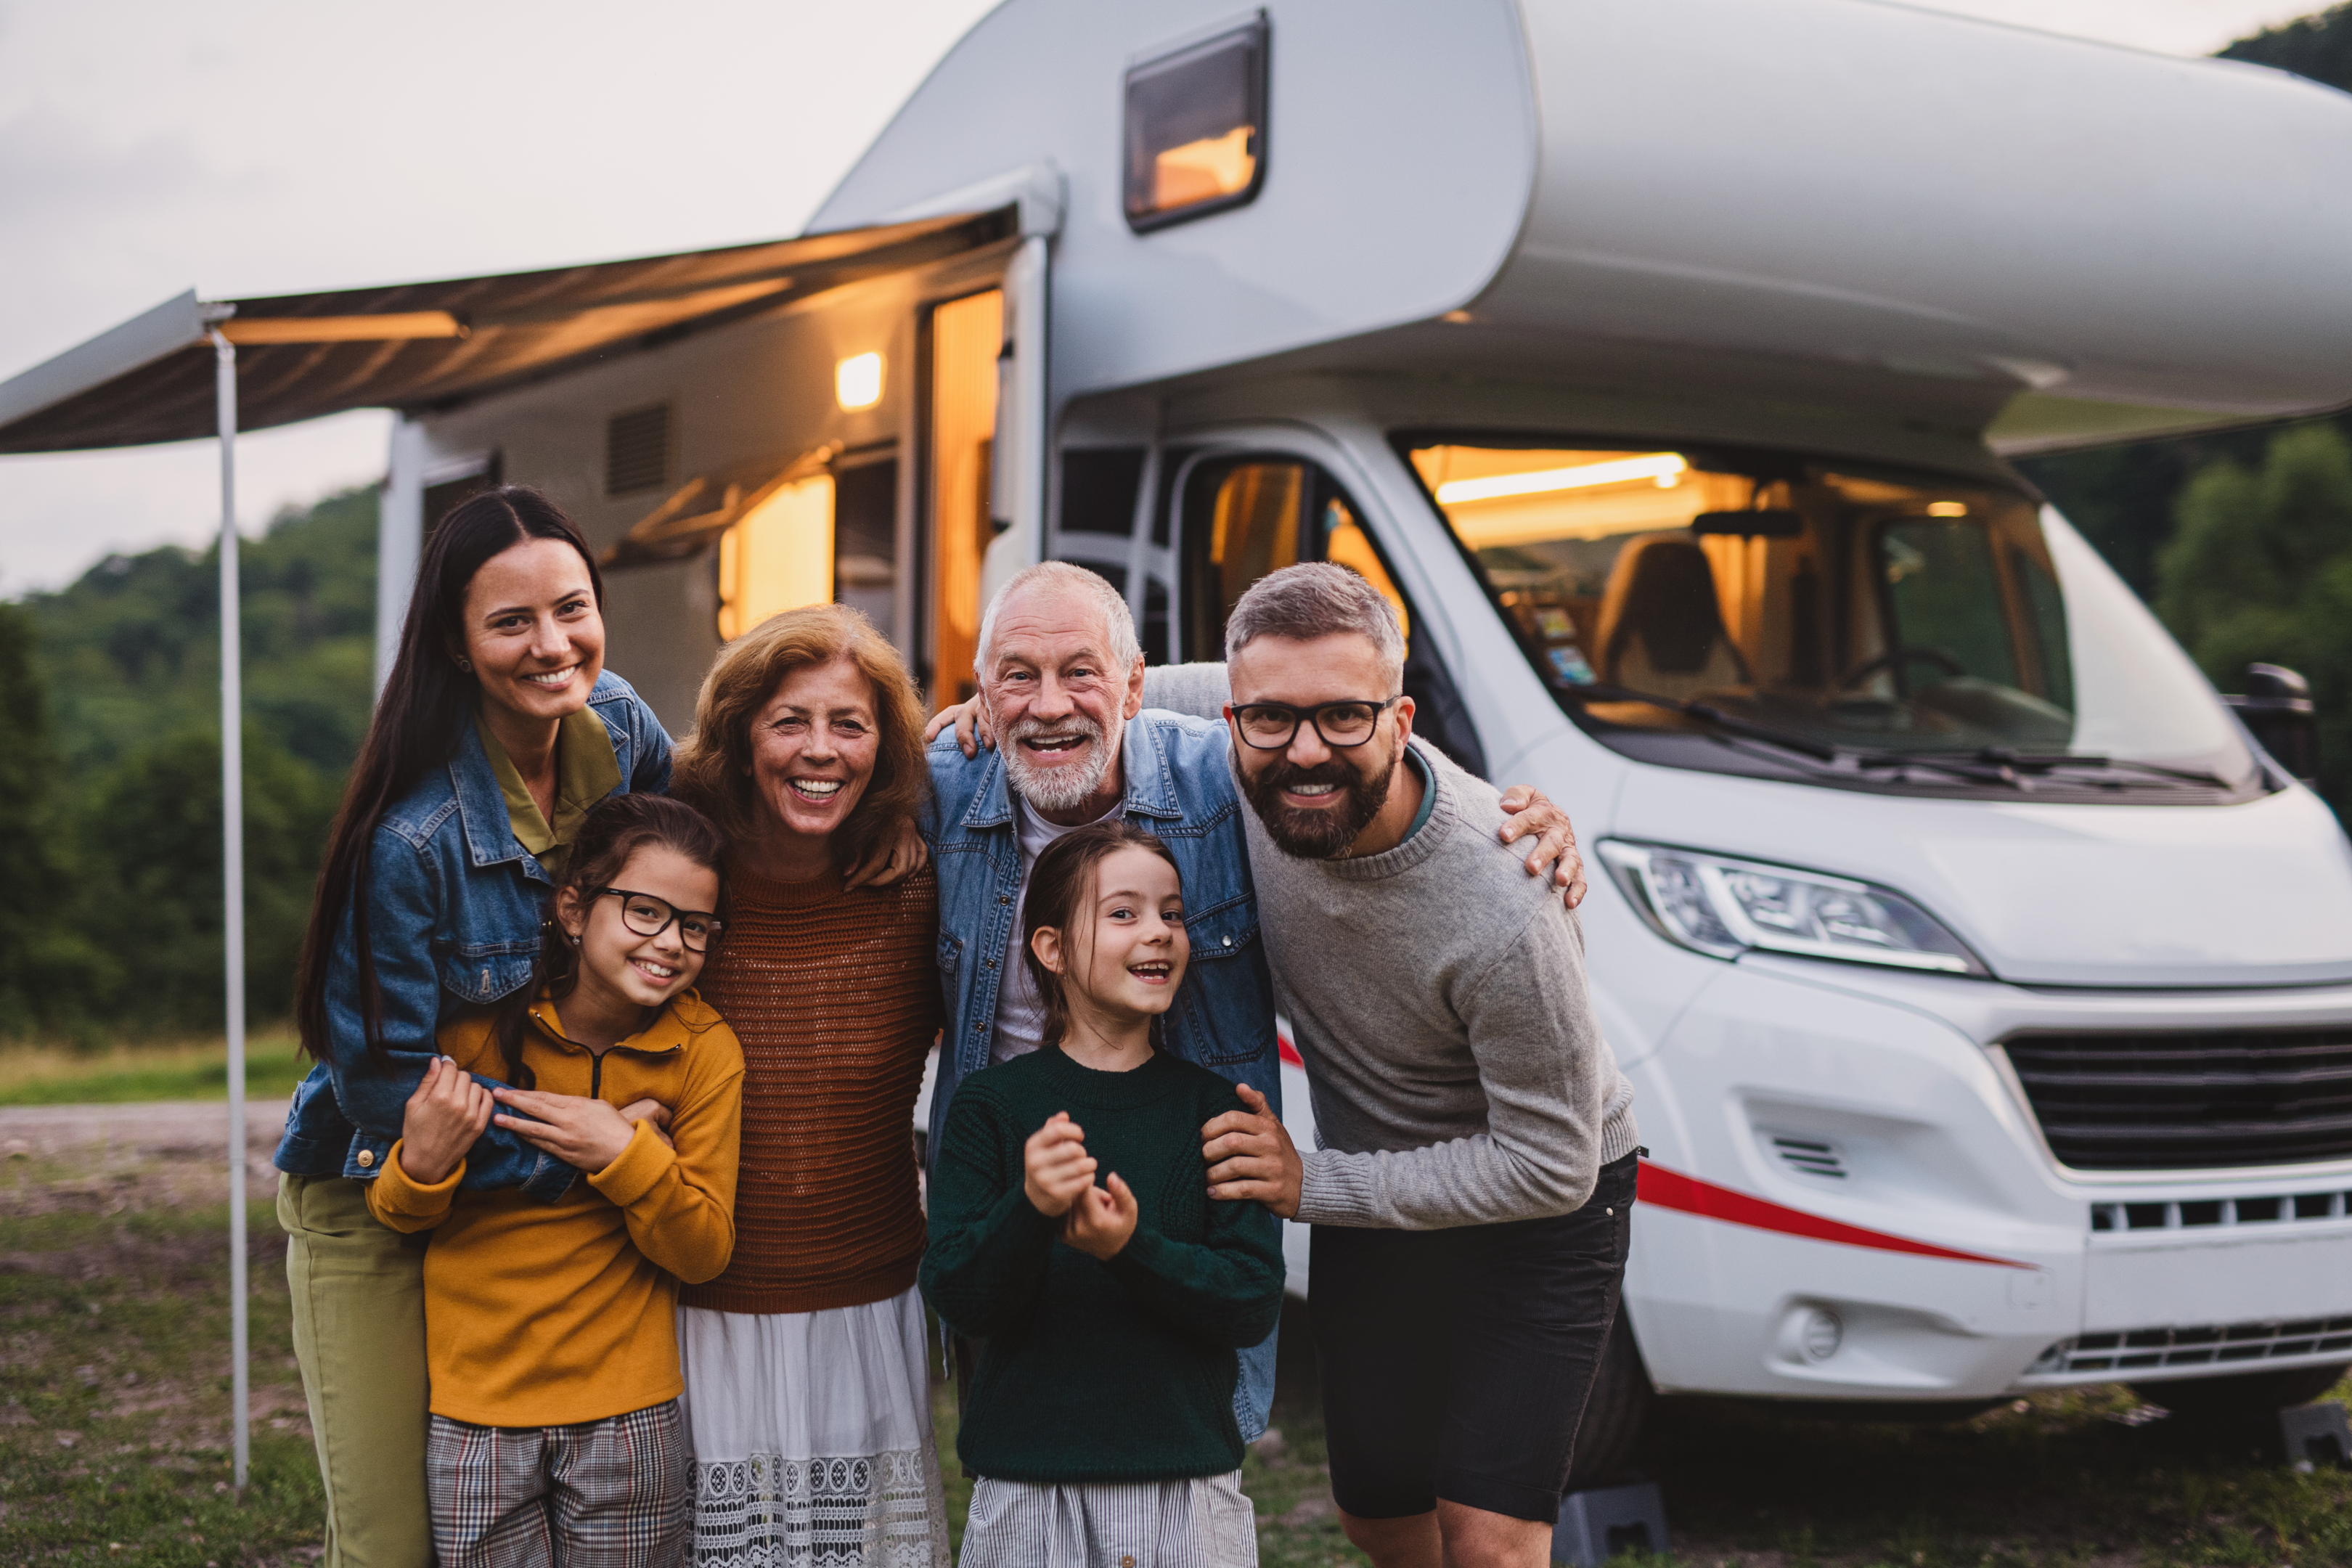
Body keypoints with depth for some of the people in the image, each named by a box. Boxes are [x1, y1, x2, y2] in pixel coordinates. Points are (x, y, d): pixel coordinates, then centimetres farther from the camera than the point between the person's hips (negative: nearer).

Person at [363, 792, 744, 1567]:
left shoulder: (704, 1050, -5)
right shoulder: (481, 1024, -7)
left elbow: (705, 1253, -5)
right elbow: (392, 1213, 3)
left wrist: (624, 1152, -20)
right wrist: (421, 1166, -20)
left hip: (628, 1417, 0)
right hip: (472, 1413, 0)